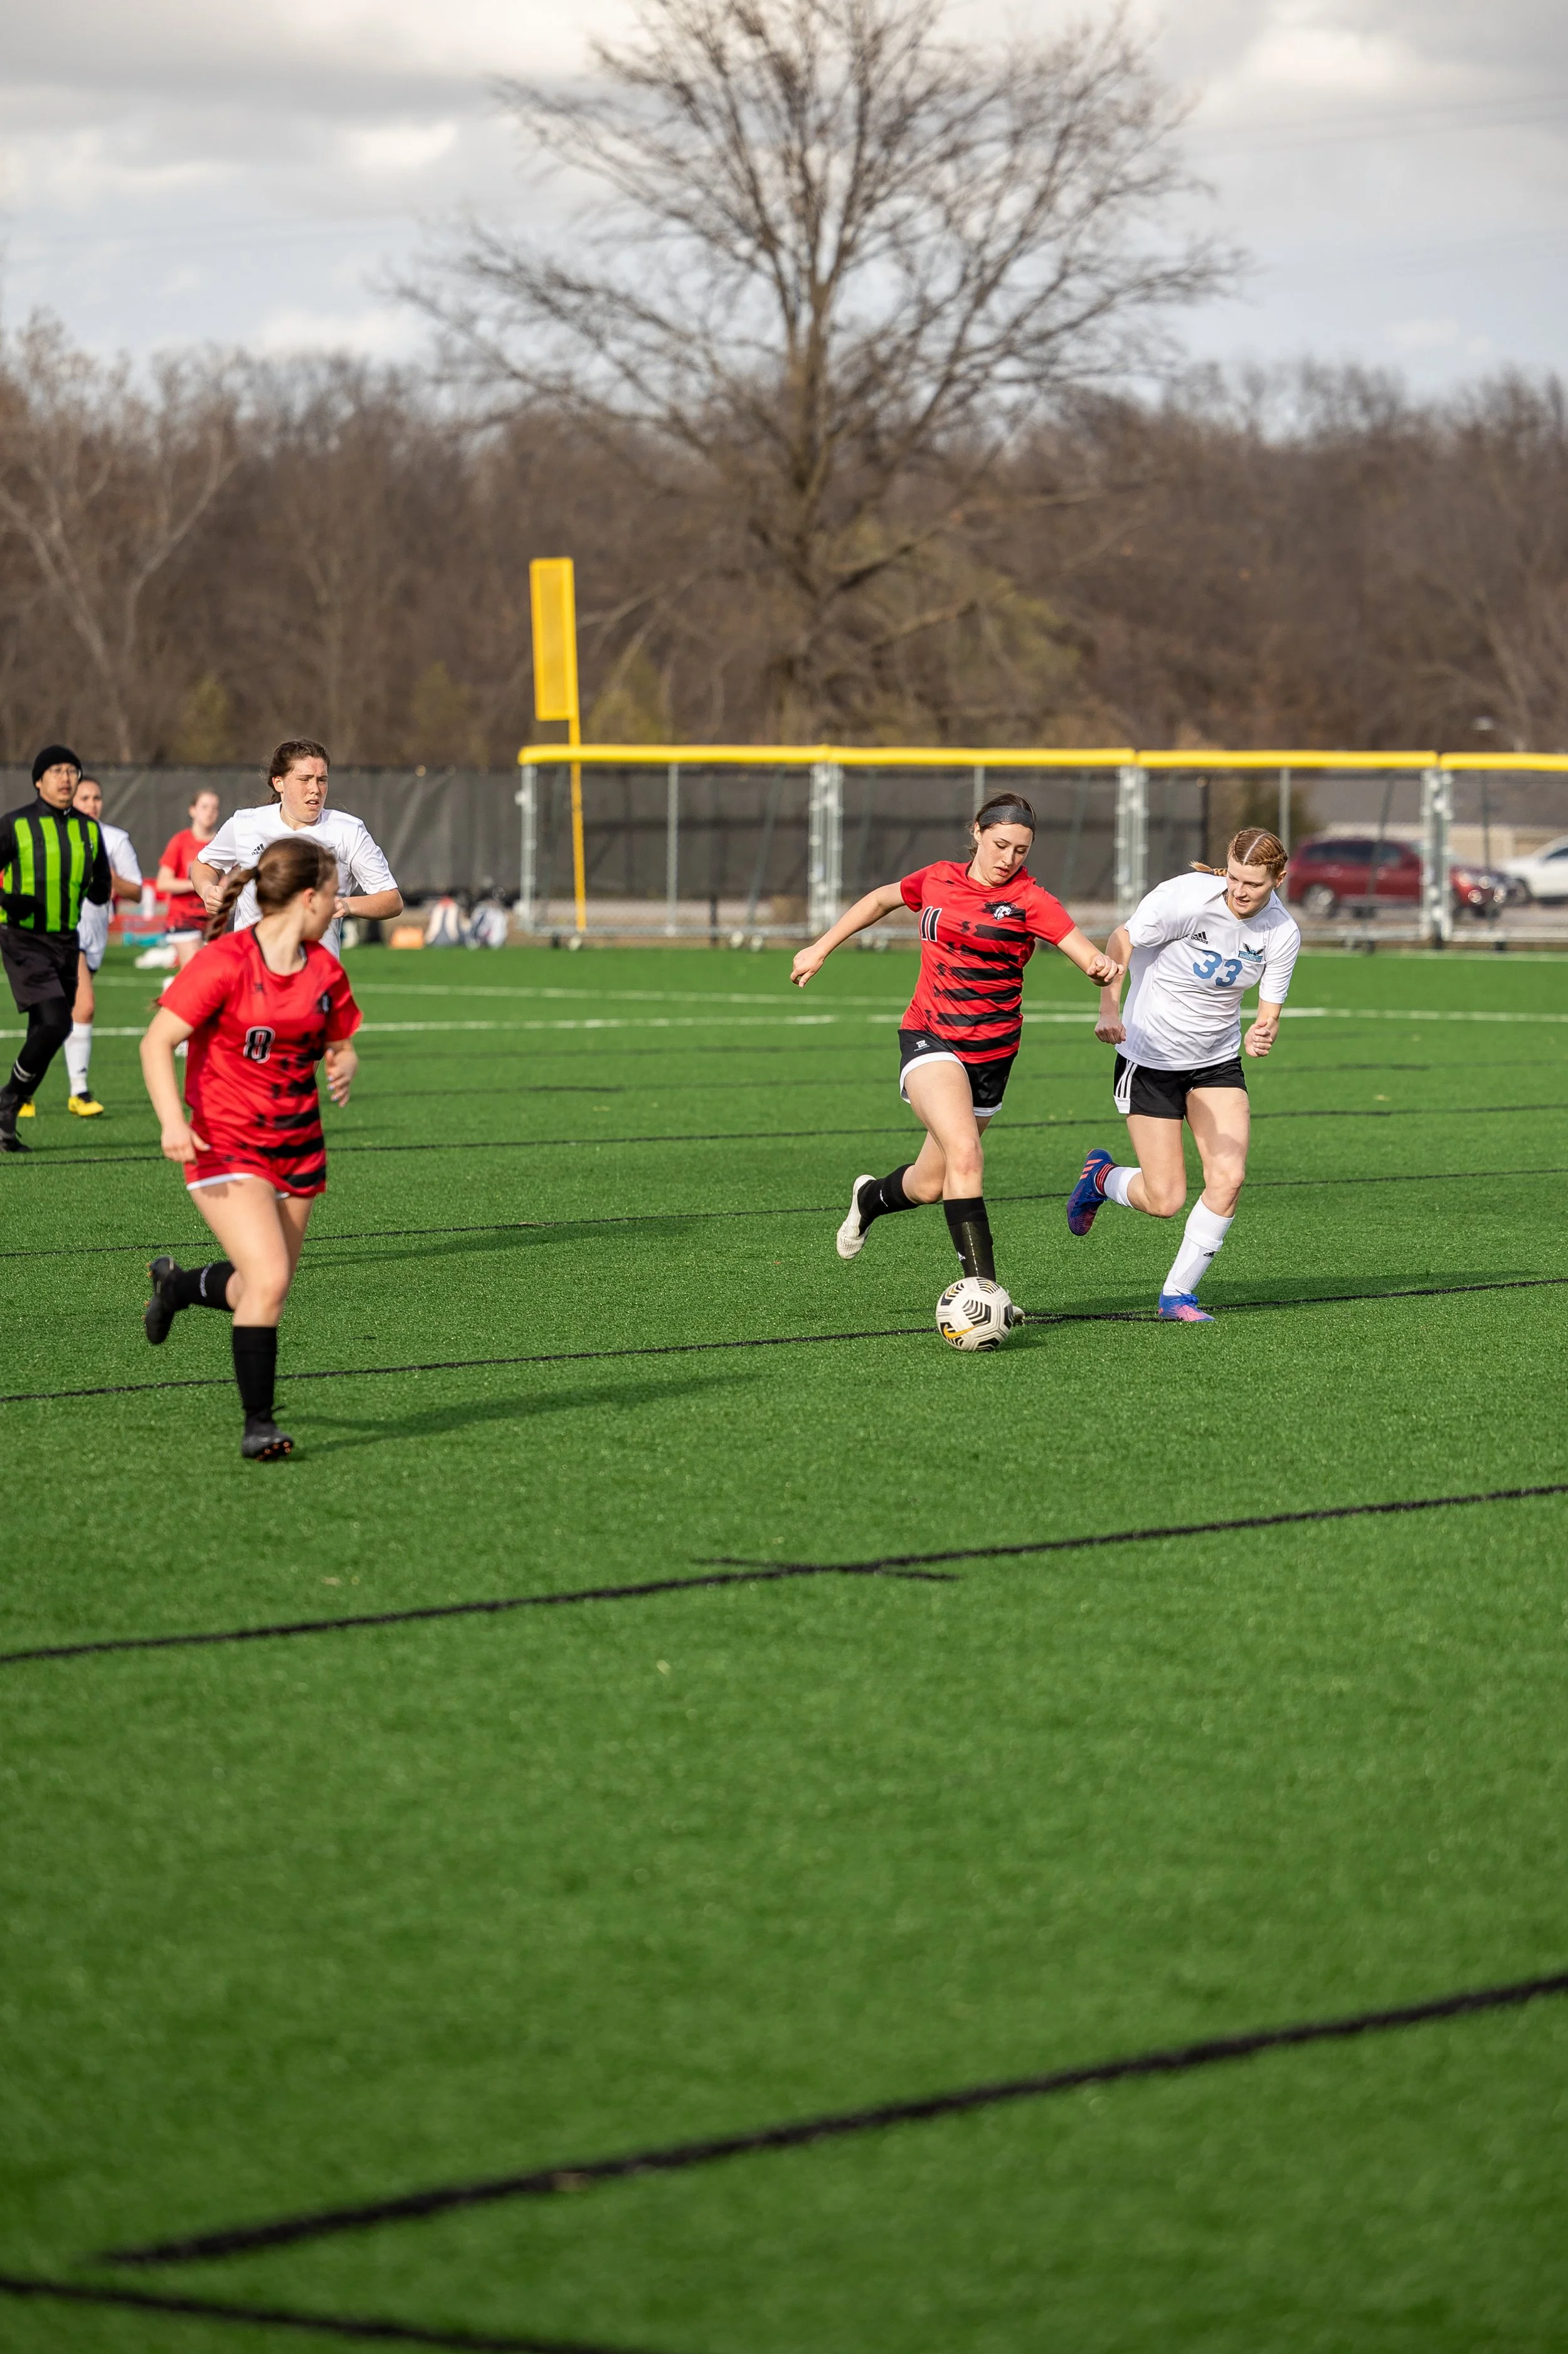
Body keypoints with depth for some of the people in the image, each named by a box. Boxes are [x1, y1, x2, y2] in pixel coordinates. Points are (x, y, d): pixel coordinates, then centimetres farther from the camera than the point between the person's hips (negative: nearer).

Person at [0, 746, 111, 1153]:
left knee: (46, 1034, 6)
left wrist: (97, 886, -7)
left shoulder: (89, 829, 9)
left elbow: (101, 893, 16)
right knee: (54, 1023, -21)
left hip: (66, 942, 6)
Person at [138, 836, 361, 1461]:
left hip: (298, 1146, 6)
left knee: (262, 1289, 11)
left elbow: (341, 1044, 17)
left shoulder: (324, 971, 3)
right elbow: (157, 1043, -15)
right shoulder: (223, 964, -16)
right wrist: (173, 1121, -29)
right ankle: (258, 1424, -7)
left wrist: (343, 1069, -8)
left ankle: (178, 1283, 45)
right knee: (269, 1279, -19)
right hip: (226, 1146, -6)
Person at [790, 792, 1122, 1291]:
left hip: (990, 1051, 0)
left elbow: (1089, 955, -18)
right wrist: (821, 948, 26)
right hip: (929, 1039, 0)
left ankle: (871, 1199, 45)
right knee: (965, 1154, -25)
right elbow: (882, 899, 24)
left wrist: (1104, 966, -41)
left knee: (929, 1186, 9)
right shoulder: (939, 880, 3)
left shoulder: (1029, 900, -6)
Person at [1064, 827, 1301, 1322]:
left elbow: (1269, 1014, -5)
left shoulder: (1282, 933, -11)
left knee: (1228, 1179, -13)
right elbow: (1121, 941, -13)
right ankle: (1101, 1177, 29)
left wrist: (1260, 1036, -30)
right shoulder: (1187, 898, -24)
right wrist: (1109, 1010, -26)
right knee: (1165, 1200, -6)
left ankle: (1177, 1294, 5)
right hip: (1151, 1057, -4)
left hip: (1218, 1060, 4)